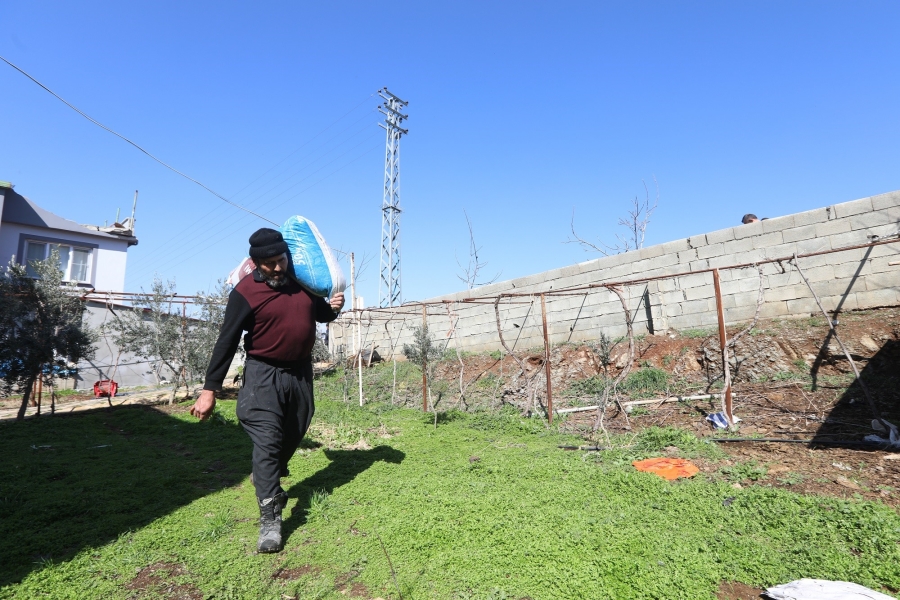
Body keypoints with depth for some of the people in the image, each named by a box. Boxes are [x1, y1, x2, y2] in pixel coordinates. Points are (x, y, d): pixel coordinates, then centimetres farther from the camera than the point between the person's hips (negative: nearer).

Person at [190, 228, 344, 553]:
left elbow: (319, 314, 17)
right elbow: (227, 342, -13)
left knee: (292, 436, 17)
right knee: (267, 441, -11)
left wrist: (332, 307, -8)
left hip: (300, 371, 5)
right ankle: (269, 520, -2)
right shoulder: (245, 293, -13)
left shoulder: (303, 282, 2)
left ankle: (267, 480, 45)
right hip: (263, 374, -5)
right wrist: (209, 390, -14)